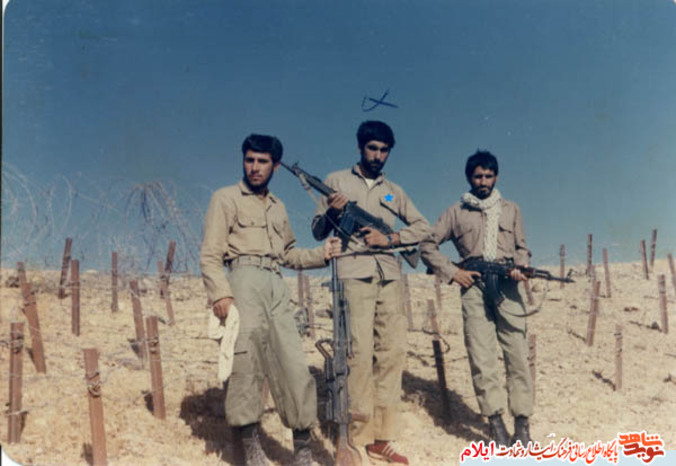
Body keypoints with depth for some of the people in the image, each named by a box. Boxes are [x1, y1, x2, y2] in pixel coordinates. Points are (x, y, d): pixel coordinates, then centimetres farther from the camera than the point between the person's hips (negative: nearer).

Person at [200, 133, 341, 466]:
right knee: (246, 359, -9)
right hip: (245, 280, -5)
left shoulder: (278, 207, 25)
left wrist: (321, 254, 9)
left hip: (277, 286, 5)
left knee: (293, 363, 1)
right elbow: (210, 255, -2)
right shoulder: (226, 198, 8)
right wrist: (220, 293, -17)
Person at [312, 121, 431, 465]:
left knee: (393, 353, 1)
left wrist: (390, 239, 0)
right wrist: (332, 212, -11)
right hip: (354, 275, -4)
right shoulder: (337, 181, 12)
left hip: (390, 277, 4)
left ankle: (382, 437, 10)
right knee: (361, 354, -11)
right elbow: (318, 231, 11)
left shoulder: (393, 191, 21)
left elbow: (423, 228, 16)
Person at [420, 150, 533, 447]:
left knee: (517, 355, -4)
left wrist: (520, 267, -2)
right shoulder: (456, 212, 13)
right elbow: (427, 246, 12)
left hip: (507, 287, 1)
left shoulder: (510, 210, 20)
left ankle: (522, 424, 2)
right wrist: (452, 272, 1)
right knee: (481, 357, -6)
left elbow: (521, 247, 19)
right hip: (474, 287, -1)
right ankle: (495, 422, -2)